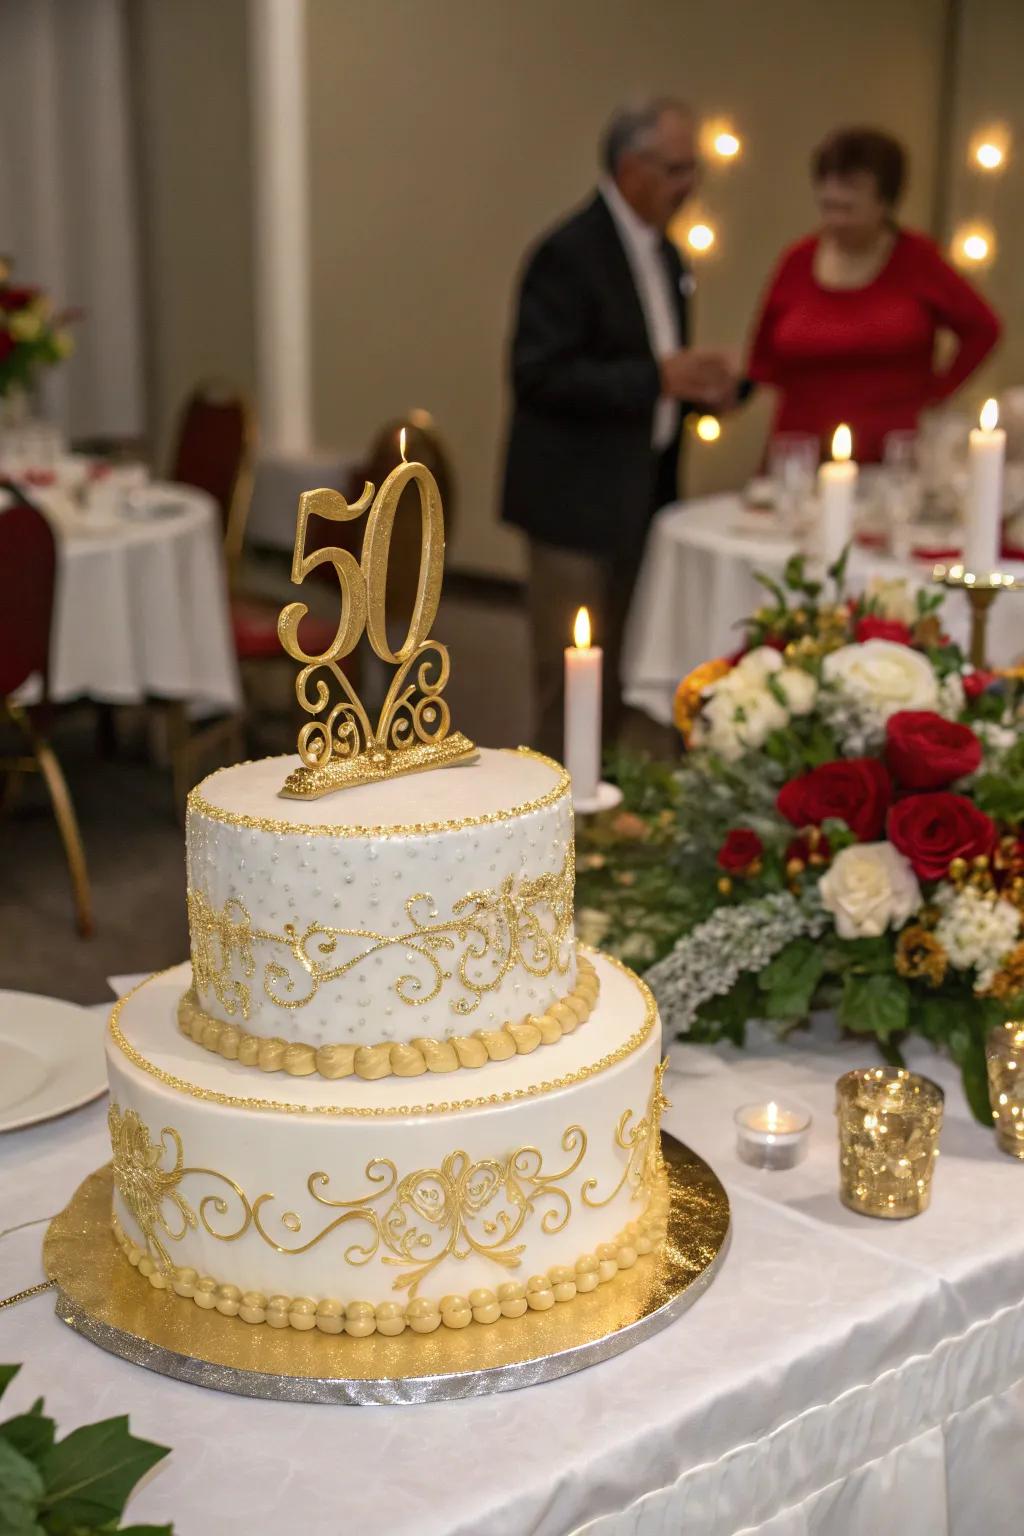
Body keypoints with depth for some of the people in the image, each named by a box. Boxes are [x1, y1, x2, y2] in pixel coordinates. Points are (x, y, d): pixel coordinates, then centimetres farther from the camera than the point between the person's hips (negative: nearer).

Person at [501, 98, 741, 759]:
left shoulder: (664, 253, 12)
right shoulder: (570, 252, -15)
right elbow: (539, 376, -22)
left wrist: (698, 384, 2)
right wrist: (658, 378, -26)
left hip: (641, 490, 9)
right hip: (579, 497, -9)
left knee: (618, 669, 15)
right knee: (570, 674, -2)